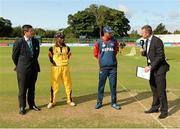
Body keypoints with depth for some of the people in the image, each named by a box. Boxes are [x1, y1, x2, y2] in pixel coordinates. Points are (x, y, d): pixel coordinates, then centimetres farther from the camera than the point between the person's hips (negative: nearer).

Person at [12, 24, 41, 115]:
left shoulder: (35, 41, 3)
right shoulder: (19, 42, -11)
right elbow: (14, 56, -1)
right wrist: (19, 66, 9)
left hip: (34, 68, 5)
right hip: (23, 70, -4)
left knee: (32, 88, 14)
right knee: (22, 89, 5)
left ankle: (32, 104, 28)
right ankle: (22, 107, 17)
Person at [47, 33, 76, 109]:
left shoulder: (67, 48, 5)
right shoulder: (52, 48, -2)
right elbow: (50, 56, 9)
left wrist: (66, 62, 7)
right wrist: (53, 63, -1)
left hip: (65, 68, 3)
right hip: (56, 68, -3)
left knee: (68, 84, 8)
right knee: (54, 85, 0)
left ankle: (69, 100, 23)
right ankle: (52, 101, 13)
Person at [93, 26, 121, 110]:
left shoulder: (114, 41, 4)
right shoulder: (99, 42, -2)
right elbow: (96, 53, 9)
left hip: (113, 67, 2)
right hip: (103, 67, -2)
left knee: (113, 85, 7)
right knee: (101, 85, 5)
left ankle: (114, 103, 18)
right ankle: (99, 102, 18)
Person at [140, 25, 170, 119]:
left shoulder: (157, 41, -18)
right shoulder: (147, 41, 9)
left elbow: (160, 57, -22)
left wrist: (150, 67, -23)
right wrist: (143, 52, -2)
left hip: (159, 68, -8)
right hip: (152, 68, 8)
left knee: (161, 90, -3)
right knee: (154, 89, 16)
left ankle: (164, 110, 9)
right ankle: (155, 107, 28)